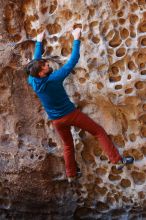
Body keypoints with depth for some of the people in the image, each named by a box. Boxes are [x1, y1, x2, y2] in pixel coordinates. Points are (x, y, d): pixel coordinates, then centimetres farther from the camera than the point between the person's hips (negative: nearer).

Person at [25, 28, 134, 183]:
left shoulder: (32, 81, -13)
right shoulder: (53, 79, -30)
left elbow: (35, 60, 6)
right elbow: (73, 60, -25)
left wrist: (39, 42, 15)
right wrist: (76, 39, -17)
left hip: (56, 120, 6)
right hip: (71, 114, -6)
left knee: (68, 146, 25)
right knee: (99, 132, 5)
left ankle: (71, 175, 33)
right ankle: (118, 160, 2)